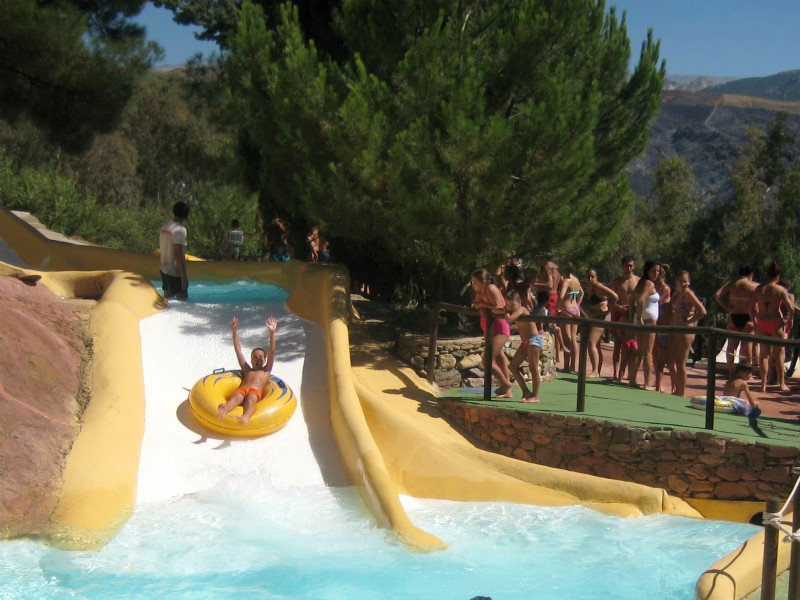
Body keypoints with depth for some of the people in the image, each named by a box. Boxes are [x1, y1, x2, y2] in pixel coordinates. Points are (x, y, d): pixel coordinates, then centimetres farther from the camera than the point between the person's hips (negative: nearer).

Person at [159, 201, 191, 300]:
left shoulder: (165, 226, 7)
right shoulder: (180, 229, -18)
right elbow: (177, 254, -23)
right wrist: (184, 276, -21)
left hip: (165, 269, 8)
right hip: (176, 271, -8)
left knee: (167, 297, 15)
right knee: (182, 298, -4)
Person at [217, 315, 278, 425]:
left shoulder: (266, 371, 34)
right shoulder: (247, 370, 40)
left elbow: (272, 352, 25)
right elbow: (238, 351, 37)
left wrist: (272, 332, 18)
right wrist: (234, 332, 32)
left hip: (255, 392, -2)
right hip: (241, 389, 2)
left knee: (249, 400, -38)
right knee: (235, 398, -35)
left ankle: (245, 417, -72)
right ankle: (223, 410, -70)